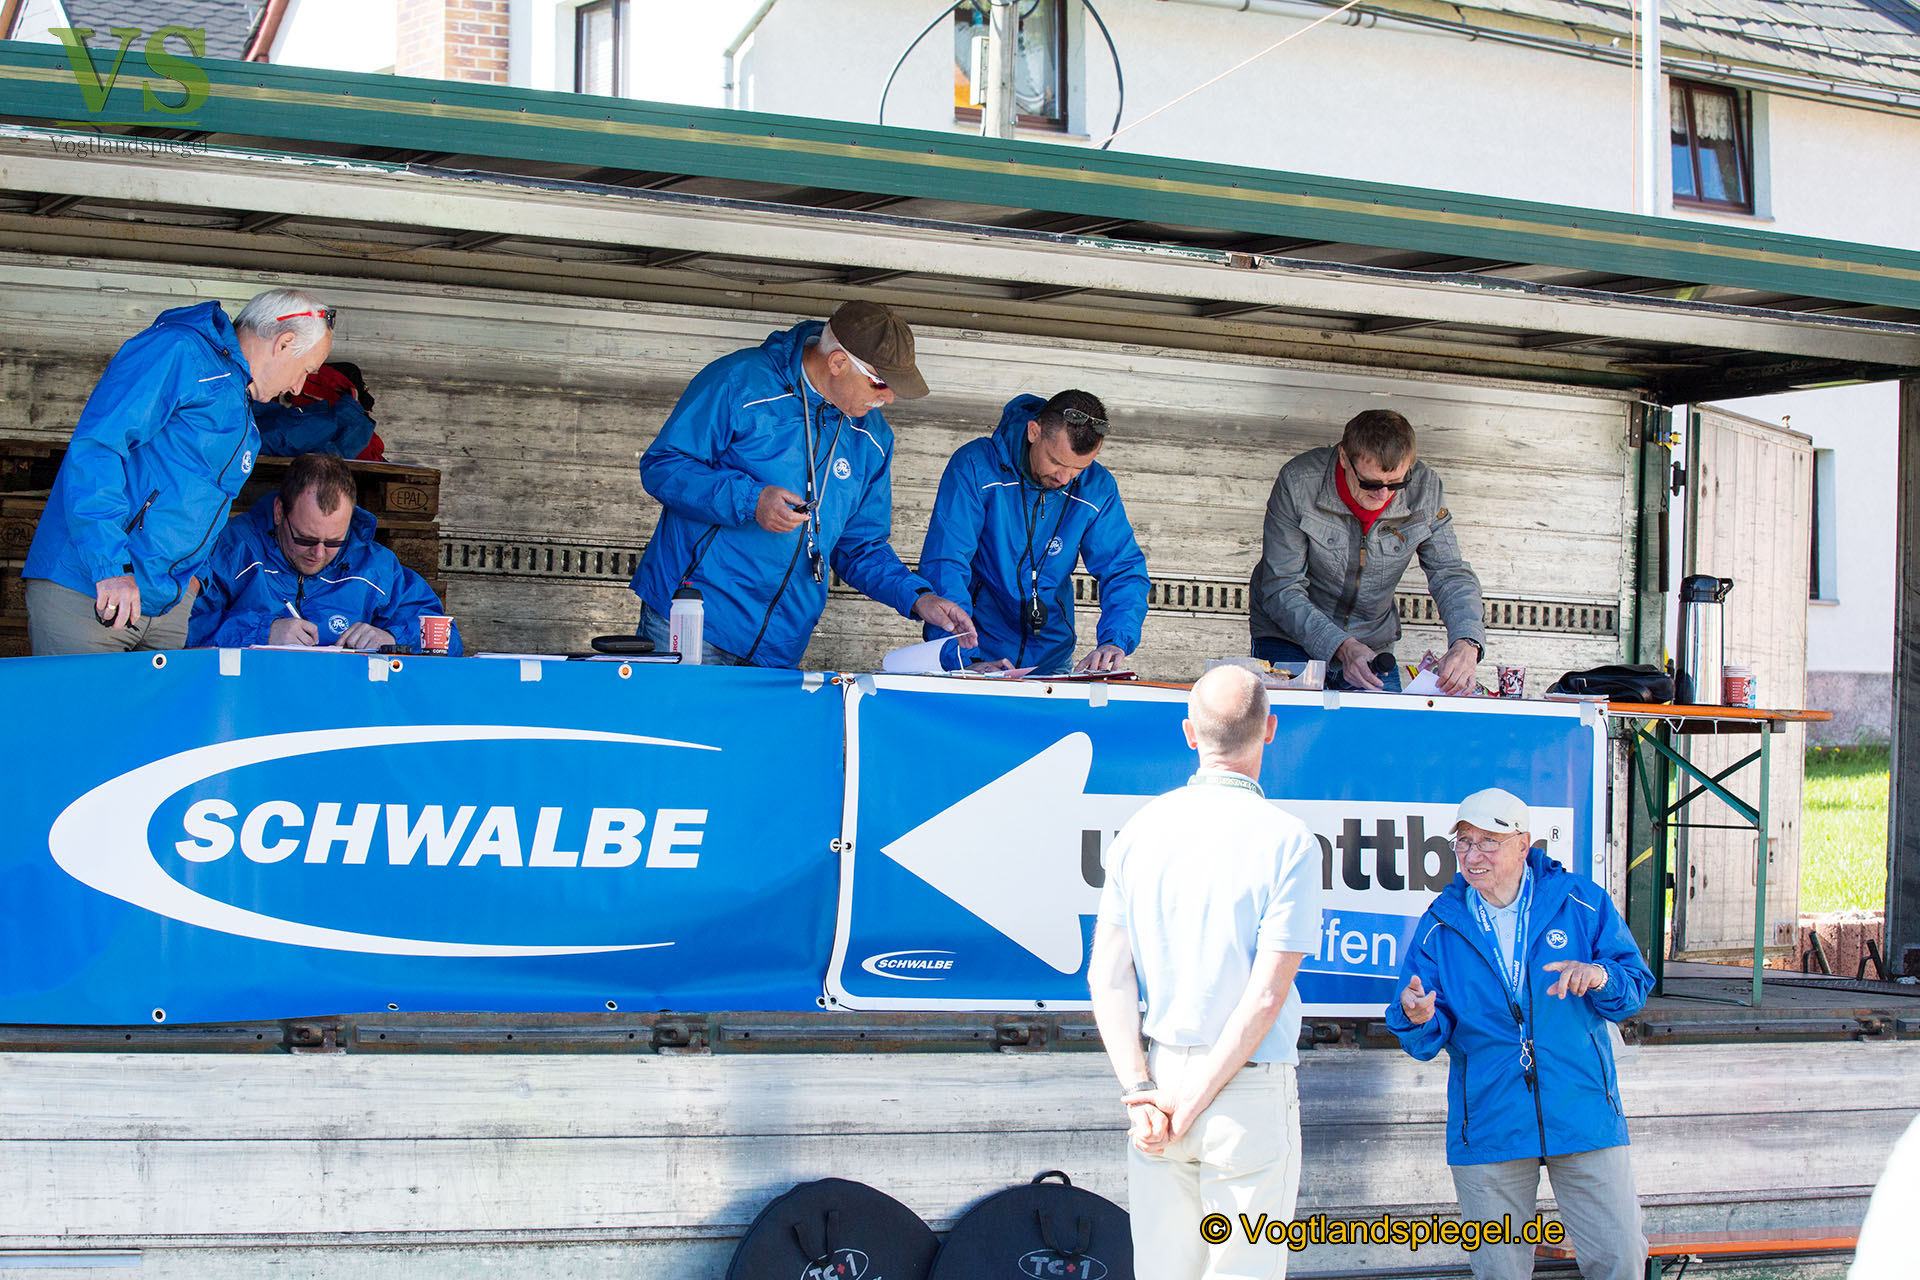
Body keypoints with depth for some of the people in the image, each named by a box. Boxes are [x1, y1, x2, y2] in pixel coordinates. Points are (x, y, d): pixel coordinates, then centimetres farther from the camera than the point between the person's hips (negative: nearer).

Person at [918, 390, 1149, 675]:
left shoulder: (1096, 488, -2)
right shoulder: (975, 467, -13)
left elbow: (1125, 570, 1)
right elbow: (943, 565, -16)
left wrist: (1115, 641, -19)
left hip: (1050, 660, 3)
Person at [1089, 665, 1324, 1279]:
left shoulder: (1140, 831, 2)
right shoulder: (1289, 843, -11)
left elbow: (1108, 975, -2)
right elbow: (1265, 997, -15)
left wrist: (1141, 1091, -5)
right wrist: (1189, 1106, -11)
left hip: (1159, 1078, 4)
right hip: (1250, 1093, -4)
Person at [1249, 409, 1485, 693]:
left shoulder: (1424, 488, -13)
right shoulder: (1299, 481, -22)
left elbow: (1451, 575, -6)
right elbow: (1281, 589, -20)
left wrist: (1466, 643, -27)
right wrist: (1342, 647, -33)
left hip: (1372, 645, 2)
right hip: (1289, 636, -2)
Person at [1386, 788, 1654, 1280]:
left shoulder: (1582, 903, 2)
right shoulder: (1440, 925, 2)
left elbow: (1636, 986, 3)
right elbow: (1426, 1043, 0)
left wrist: (1601, 977, -20)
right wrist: (1419, 1020, -24)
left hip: (1585, 1119, 0)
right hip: (1488, 1125, 1)